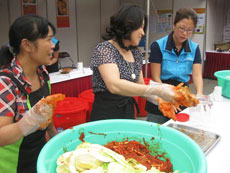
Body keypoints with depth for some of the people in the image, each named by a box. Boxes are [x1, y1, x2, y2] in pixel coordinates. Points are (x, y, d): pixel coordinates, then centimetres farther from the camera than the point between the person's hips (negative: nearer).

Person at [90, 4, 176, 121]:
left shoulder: (136, 54, 5)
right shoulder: (104, 49, -17)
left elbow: (140, 86, 12)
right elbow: (114, 85, -32)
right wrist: (157, 90, -34)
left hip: (129, 113, 7)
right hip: (106, 115, -7)